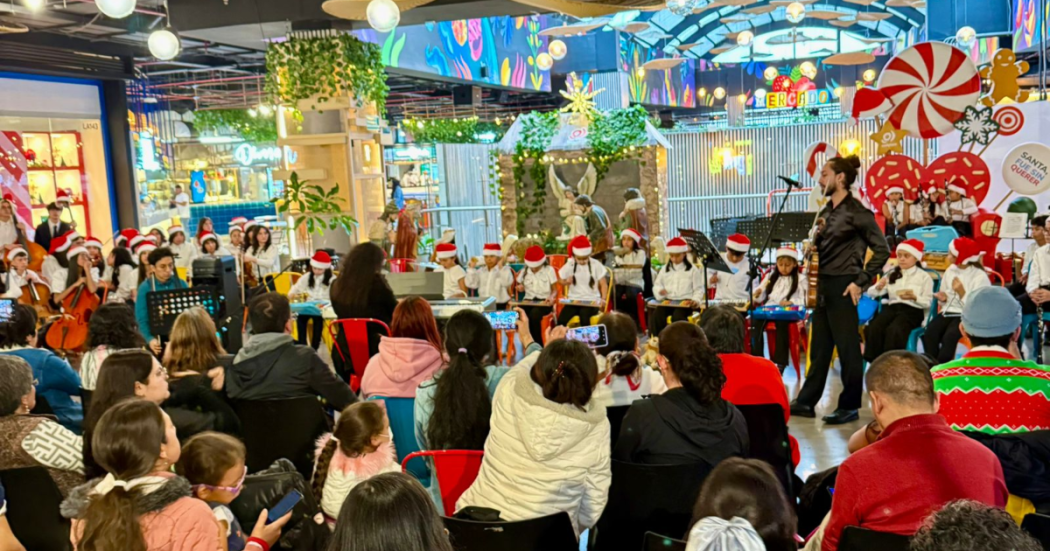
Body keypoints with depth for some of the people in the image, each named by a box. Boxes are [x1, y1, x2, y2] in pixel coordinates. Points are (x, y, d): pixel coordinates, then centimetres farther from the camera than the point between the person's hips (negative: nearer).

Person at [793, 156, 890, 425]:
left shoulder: (857, 211, -10)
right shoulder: (826, 211, 13)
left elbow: (882, 249, -12)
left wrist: (861, 282, -14)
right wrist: (817, 237, 0)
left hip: (843, 285, -8)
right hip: (824, 284, 8)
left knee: (847, 346, 1)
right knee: (819, 346, 12)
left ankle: (849, 405, 12)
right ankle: (807, 401, 19)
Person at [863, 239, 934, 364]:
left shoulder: (924, 276, 9)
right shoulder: (892, 274, 20)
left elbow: (928, 302, 2)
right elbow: (871, 293, 13)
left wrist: (914, 297, -18)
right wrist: (878, 288, -10)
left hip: (912, 310, -3)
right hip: (891, 307, 3)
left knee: (893, 330, -36)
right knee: (873, 328, -30)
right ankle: (874, 362, -24)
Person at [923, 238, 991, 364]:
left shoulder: (980, 277, -9)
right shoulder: (950, 270, 10)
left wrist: (962, 293, -21)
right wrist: (943, 298, 0)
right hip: (949, 312, 5)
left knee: (949, 336, -34)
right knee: (929, 333, -26)